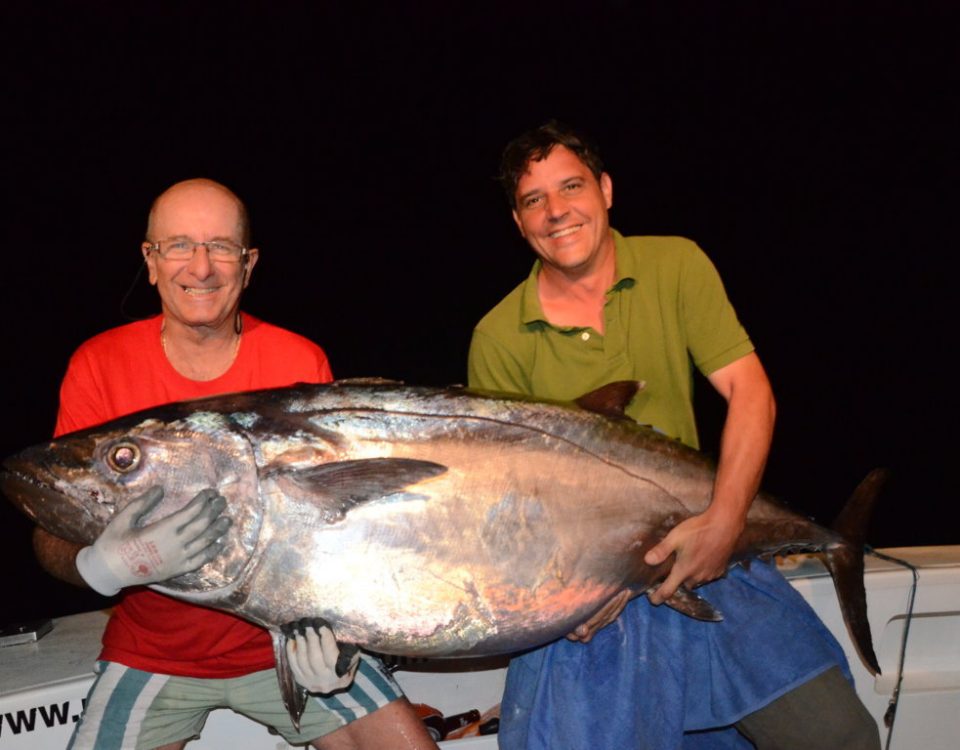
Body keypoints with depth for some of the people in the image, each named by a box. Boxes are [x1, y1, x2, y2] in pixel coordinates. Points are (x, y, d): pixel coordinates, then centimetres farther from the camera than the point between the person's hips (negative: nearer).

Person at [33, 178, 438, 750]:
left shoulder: (301, 363, -6)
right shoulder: (99, 365, -8)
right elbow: (50, 536, -9)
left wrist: (331, 621, -23)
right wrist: (101, 567, -31)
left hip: (286, 641, 0)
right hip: (152, 654, 0)